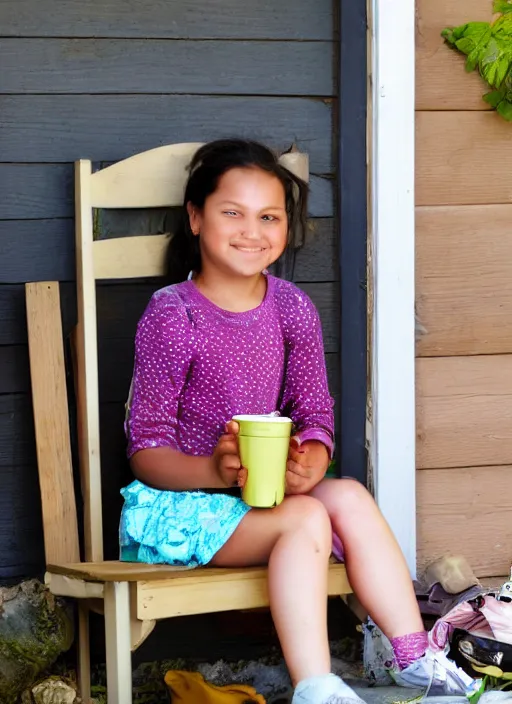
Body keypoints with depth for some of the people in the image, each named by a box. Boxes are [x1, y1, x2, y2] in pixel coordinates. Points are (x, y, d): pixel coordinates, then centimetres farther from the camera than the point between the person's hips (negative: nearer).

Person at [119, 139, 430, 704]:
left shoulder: (292, 309, 4)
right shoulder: (172, 315, -12)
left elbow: (315, 415, 2)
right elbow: (146, 452, -13)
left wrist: (309, 462, -22)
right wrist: (214, 470, -32)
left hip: (265, 489, 5)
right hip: (177, 502, -5)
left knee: (350, 497, -20)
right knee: (307, 519, -28)